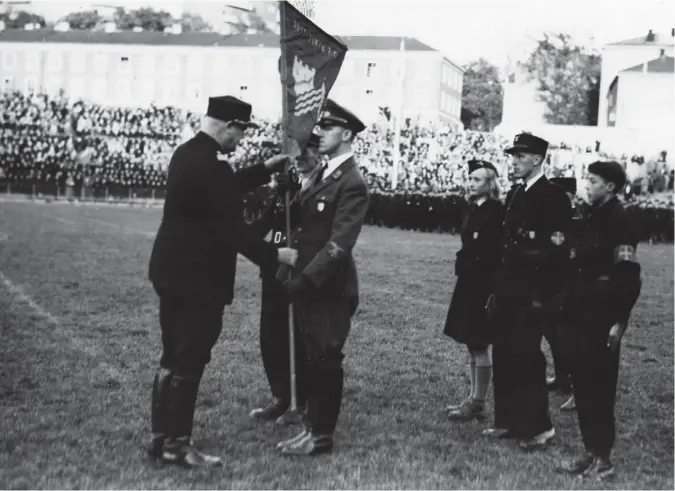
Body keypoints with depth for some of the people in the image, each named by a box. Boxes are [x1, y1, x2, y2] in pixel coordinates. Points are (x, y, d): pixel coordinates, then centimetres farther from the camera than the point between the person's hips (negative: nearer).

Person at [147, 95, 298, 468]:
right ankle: (177, 444, 8)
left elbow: (224, 188, 23)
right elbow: (233, 230, -21)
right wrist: (274, 255, -11)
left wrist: (266, 169, 21)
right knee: (190, 360, 0)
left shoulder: (188, 152, 8)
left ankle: (161, 436, 22)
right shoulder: (208, 166, -22)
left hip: (172, 271, 10)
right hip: (198, 277, -10)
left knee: (173, 357, 15)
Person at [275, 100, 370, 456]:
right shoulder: (322, 174, 13)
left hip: (330, 286, -8)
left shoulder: (351, 184, -15)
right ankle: (313, 425, 24)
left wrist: (307, 278, -25)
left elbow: (339, 243, -22)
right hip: (309, 281, 8)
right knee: (312, 357, 14)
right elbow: (297, 215, 10)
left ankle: (322, 436, 11)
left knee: (325, 358, 1)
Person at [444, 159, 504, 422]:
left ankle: (478, 403, 6)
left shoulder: (497, 212, -13)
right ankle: (473, 398, 22)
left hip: (484, 285, -9)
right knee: (472, 345, 14)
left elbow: (497, 254, -17)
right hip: (468, 283, 9)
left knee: (479, 345, -2)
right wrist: (463, 268, 10)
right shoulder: (474, 210, 12)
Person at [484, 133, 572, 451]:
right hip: (508, 290, 8)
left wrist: (545, 295, -17)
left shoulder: (554, 196, -9)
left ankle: (538, 427, 2)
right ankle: (508, 421, 19)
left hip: (533, 292, -8)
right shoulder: (514, 195, 15)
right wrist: (497, 290, 13)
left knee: (526, 356, -8)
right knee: (503, 355, 10)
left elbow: (560, 251, -14)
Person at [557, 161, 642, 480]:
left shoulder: (618, 220, -14)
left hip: (602, 315, -8)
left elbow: (628, 277, -17)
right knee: (583, 382, 12)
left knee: (598, 385, -2)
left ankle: (602, 458, 8)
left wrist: (618, 321, -20)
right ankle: (592, 451, 22)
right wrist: (569, 305, 10)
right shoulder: (591, 217, 12)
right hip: (582, 311, 8)